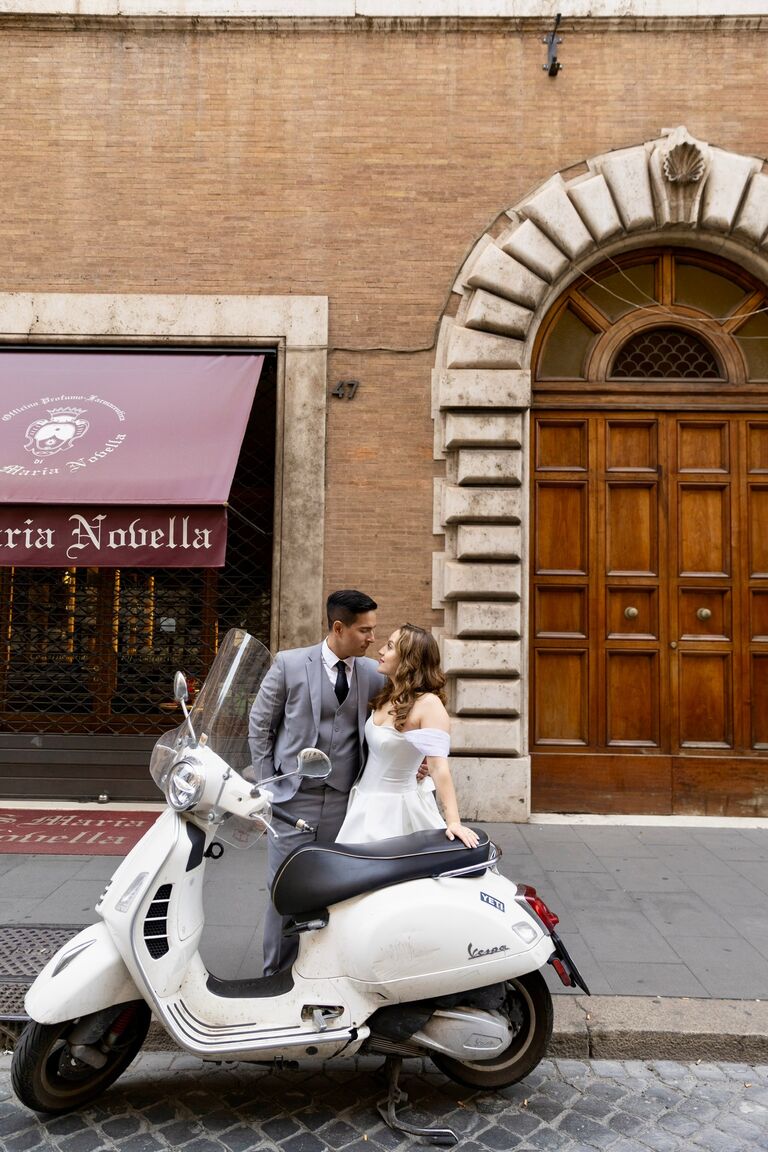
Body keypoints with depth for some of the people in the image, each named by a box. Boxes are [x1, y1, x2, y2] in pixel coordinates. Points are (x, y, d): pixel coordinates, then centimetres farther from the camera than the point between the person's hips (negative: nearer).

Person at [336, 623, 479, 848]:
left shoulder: (429, 704, -19)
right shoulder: (387, 697, 4)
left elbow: (439, 766, -25)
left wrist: (453, 822, -30)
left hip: (396, 809, -7)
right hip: (365, 804, 7)